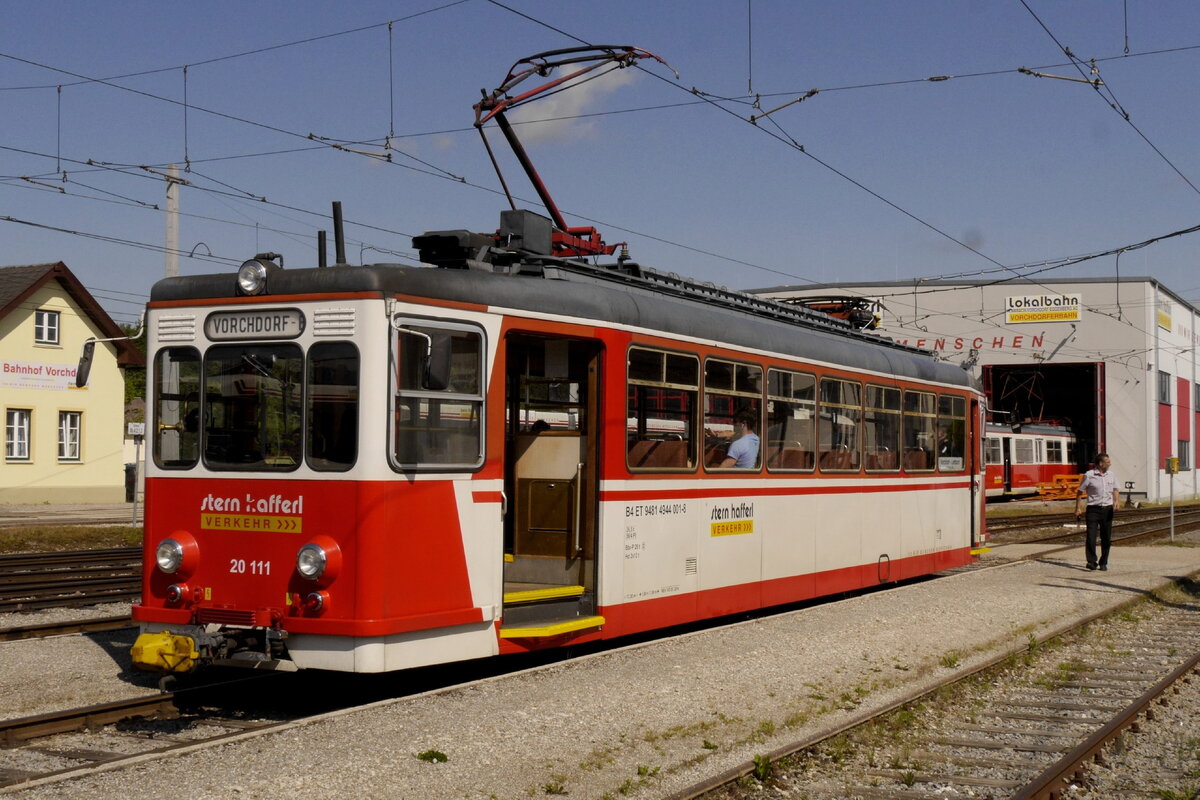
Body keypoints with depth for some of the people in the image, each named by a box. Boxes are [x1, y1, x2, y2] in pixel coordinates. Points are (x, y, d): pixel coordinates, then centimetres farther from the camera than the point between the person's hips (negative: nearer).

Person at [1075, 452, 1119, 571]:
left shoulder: (1111, 475, 9)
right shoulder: (1089, 475, -6)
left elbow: (1115, 491, 19)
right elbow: (1080, 492, 0)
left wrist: (1117, 501, -2)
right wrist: (1077, 509, -2)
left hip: (1107, 509, 4)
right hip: (1093, 509, -4)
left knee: (1106, 538, 6)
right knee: (1091, 536, -13)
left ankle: (1103, 563, 17)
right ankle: (1092, 562, -8)